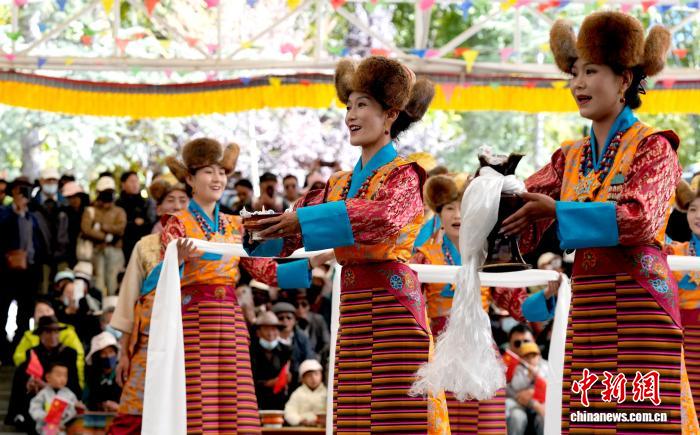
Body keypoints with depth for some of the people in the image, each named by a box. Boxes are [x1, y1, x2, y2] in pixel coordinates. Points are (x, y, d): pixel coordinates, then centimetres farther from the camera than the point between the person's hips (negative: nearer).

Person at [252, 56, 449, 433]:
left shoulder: (404, 175, -2)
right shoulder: (340, 184, 19)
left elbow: (382, 216, -22)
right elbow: (296, 222, 12)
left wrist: (303, 221, -25)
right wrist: (261, 228, -10)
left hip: (392, 306, -7)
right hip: (352, 313, 7)